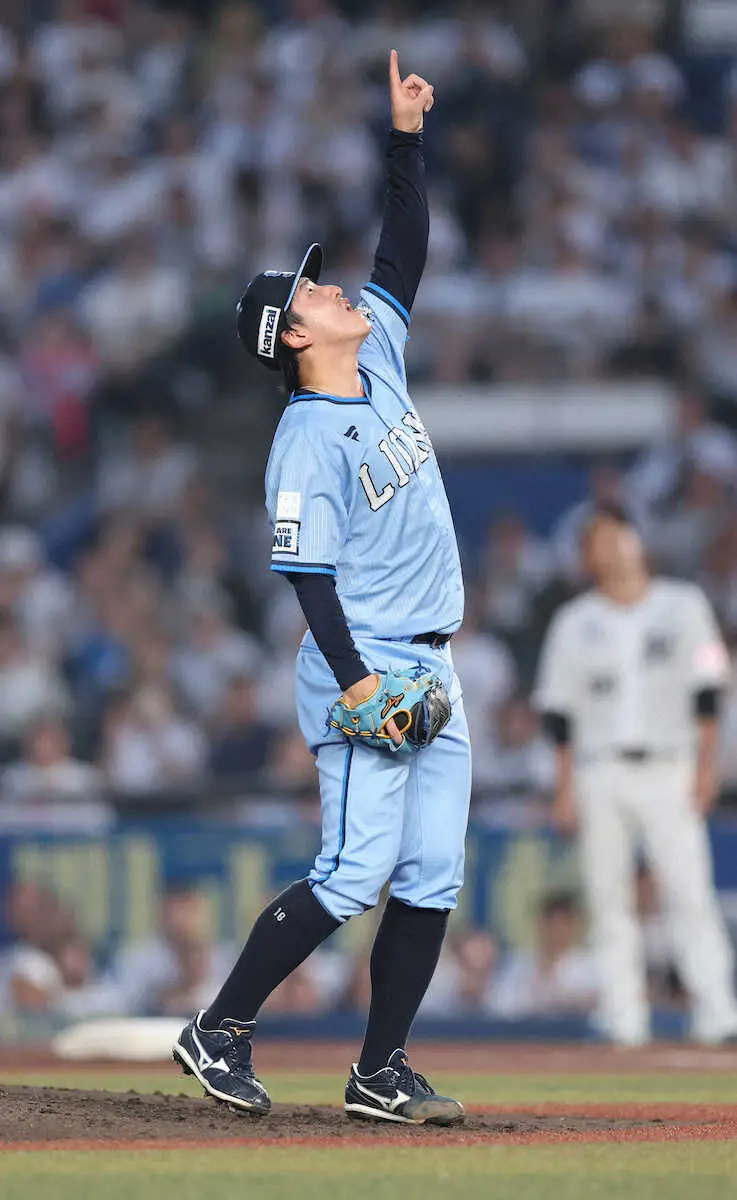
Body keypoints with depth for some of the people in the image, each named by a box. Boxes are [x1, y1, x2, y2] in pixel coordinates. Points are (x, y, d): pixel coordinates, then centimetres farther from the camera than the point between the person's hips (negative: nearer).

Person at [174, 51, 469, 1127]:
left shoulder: (379, 363, 10)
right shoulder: (310, 438, -13)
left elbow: (406, 251, 16)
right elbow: (308, 572, -17)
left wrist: (406, 141, 6)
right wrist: (354, 680, -25)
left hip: (430, 671, 8)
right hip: (363, 669, -8)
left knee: (431, 877, 4)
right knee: (356, 872, -13)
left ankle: (381, 1071, 7)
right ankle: (219, 1032, -5)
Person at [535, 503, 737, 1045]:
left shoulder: (683, 605, 7)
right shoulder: (574, 623, 10)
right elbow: (560, 710, 9)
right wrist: (564, 785, 2)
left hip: (668, 771, -2)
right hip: (600, 772, 2)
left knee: (690, 889, -11)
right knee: (608, 896, -2)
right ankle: (624, 1016, 1)